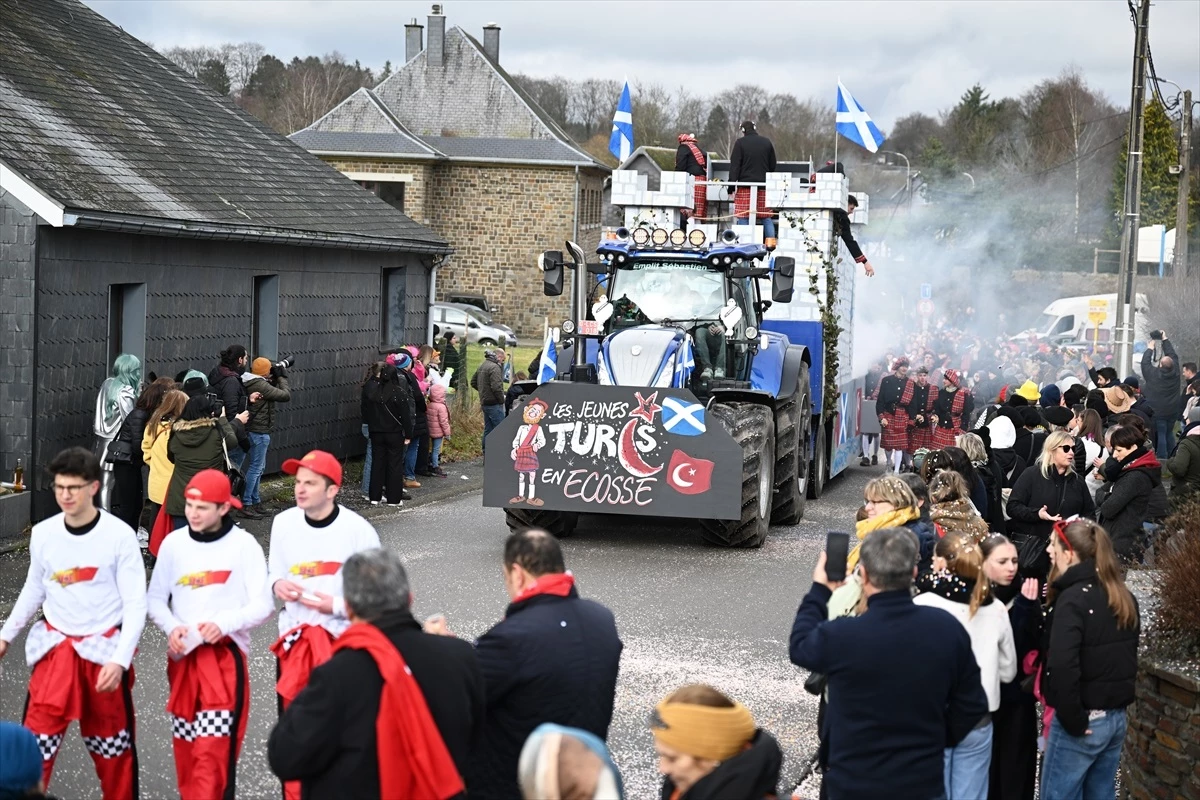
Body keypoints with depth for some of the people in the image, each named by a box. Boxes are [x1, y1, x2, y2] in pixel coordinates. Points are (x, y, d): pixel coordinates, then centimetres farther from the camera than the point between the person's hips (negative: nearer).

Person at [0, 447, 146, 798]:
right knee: (36, 738, -4)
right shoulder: (43, 533, -3)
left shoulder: (120, 535, -14)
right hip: (55, 647, 2)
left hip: (104, 649, -2)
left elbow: (135, 604, -11)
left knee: (112, 738, 11)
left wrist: (119, 659, -19)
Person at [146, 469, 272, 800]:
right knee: (184, 747, 10)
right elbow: (155, 599, 10)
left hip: (226, 657, -4)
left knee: (214, 750, -12)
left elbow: (263, 605, -6)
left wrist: (223, 624, -21)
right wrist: (172, 627, -10)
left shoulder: (244, 545, -5)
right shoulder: (173, 543, 4)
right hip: (182, 657, 4)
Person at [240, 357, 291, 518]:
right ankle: (246, 504, -5)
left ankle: (255, 500, 25)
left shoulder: (250, 383, 8)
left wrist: (276, 379, 3)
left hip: (254, 430, 10)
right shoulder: (260, 385, -21)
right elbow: (286, 395, -19)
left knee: (259, 467, 18)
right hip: (259, 432, -10)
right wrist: (282, 377, -6)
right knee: (255, 467, -6)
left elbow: (271, 391, 16)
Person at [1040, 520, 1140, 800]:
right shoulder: (1124, 597, 8)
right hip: (1117, 717, 8)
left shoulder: (1073, 599, -18)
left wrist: (1072, 719, -20)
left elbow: (1062, 665, -27)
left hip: (1084, 721, -8)